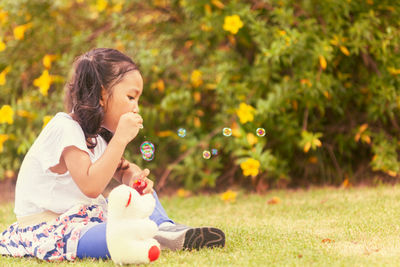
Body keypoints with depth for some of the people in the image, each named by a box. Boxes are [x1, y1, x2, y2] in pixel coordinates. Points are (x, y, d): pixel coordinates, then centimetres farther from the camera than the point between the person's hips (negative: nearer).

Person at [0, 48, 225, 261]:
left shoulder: (97, 134, 9)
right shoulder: (65, 128, -20)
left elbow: (123, 170, 18)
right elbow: (91, 186, -30)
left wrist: (135, 178, -7)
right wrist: (121, 138, -28)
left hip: (85, 218, 10)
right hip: (47, 229, -10)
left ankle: (168, 230, -12)